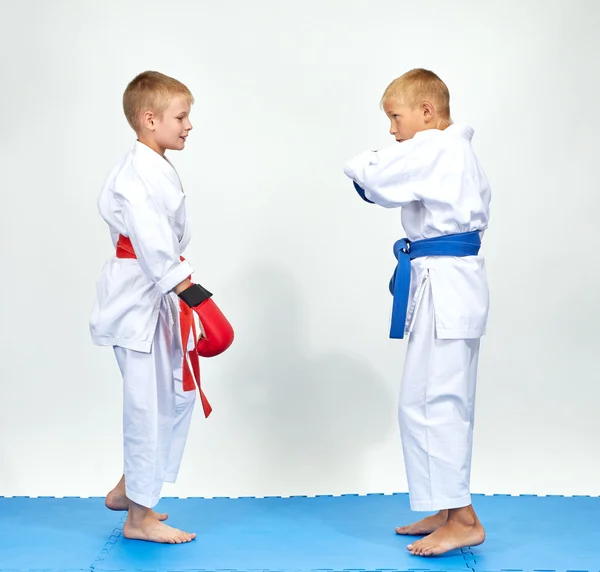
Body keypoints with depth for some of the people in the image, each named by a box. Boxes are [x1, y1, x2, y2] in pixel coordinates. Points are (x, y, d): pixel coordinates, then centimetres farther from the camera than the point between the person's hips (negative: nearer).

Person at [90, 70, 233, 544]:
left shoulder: (159, 168, 15)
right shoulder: (138, 171, -18)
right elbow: (151, 239, -28)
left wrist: (179, 286, 22)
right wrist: (186, 287, -28)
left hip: (160, 293, 10)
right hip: (139, 297, -10)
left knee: (177, 394, 16)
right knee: (149, 404, -3)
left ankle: (129, 488, 31)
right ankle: (140, 515, 12)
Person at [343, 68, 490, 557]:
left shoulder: (433, 148, -14)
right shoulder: (459, 150, 17)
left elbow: (374, 179, -21)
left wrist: (360, 166, 1)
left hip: (443, 284, -11)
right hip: (456, 278, 11)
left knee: (430, 402, -6)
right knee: (444, 401, 15)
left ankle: (463, 519, 1)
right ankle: (448, 511, 24)